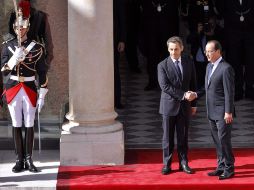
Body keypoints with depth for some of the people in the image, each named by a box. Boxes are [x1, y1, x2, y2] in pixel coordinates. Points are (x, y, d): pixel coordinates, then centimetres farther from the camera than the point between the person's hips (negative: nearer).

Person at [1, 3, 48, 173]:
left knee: (29, 125, 1)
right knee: (16, 125, 3)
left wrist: (42, 96, -4)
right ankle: (19, 160, 8)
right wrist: (15, 58, -18)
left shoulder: (37, 47, -1)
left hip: (30, 90, -1)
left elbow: (43, 73, 0)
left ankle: (29, 160, 6)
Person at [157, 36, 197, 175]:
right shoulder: (163, 65, -6)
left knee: (183, 136, 7)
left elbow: (193, 84, 10)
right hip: (169, 106, -2)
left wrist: (193, 103, 7)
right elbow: (165, 86, -15)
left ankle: (183, 163, 15)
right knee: (167, 137, 3)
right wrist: (183, 95, -19)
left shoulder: (189, 63, 5)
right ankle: (167, 164, 11)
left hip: (185, 106, 2)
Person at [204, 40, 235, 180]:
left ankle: (229, 169, 4)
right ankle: (221, 167, 20)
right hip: (212, 112, 8)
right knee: (217, 141, 12)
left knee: (224, 141, -5)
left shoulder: (226, 68, -15)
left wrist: (228, 112, -18)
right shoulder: (209, 66, 12)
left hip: (223, 113, -8)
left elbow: (229, 92, -16)